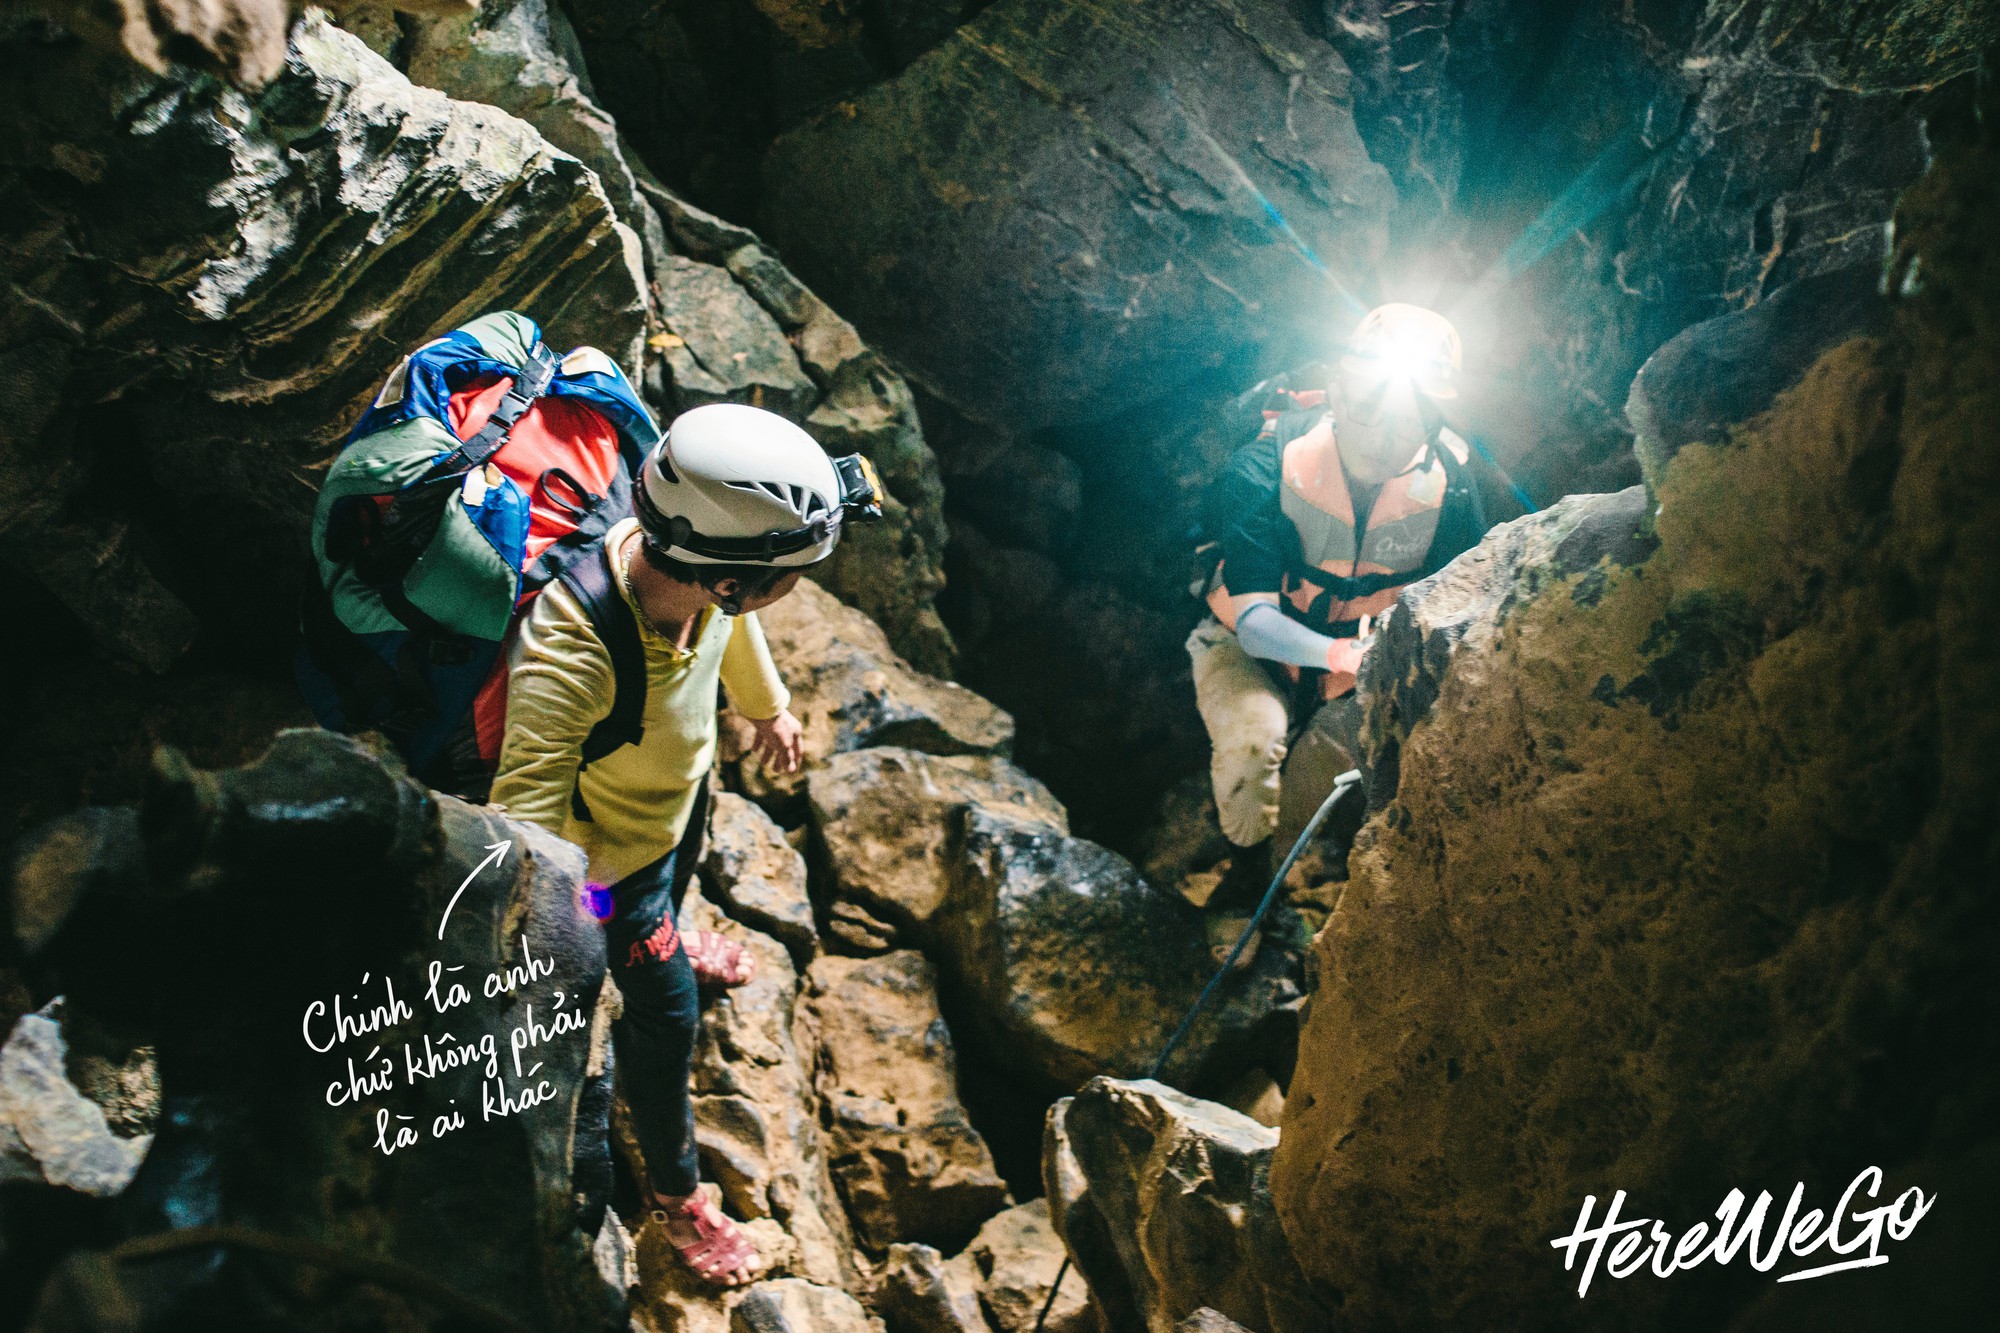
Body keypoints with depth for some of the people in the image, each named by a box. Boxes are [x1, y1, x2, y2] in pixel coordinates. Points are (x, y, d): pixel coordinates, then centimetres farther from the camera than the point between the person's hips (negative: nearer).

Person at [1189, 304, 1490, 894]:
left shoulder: (1448, 479, -17)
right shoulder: (1265, 468, -26)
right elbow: (1254, 620, -31)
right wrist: (1342, 655, -51)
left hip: (1370, 651, 2)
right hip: (1254, 646, -2)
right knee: (1252, 740, -32)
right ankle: (1247, 854, 0)